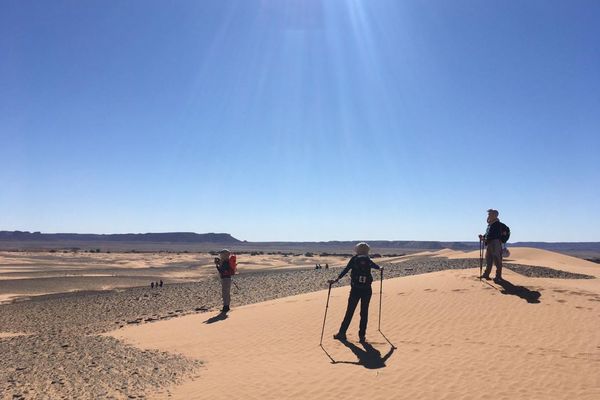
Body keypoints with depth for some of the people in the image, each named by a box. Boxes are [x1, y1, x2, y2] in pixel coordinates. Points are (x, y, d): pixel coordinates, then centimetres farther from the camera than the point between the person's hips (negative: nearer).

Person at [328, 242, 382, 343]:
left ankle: (342, 333, 10)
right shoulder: (369, 261, 7)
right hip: (367, 290, 1)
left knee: (349, 312, 6)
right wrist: (380, 268, 51)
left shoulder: (354, 260, 0)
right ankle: (362, 336, 9)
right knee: (364, 313, 7)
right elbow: (376, 266, 28)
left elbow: (345, 270, -12)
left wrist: (337, 279, -16)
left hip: (355, 289, -1)